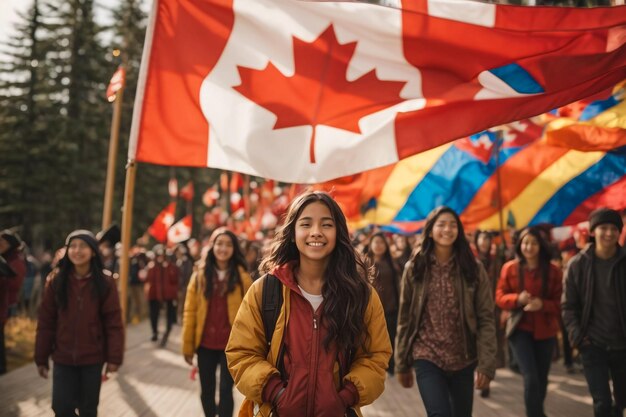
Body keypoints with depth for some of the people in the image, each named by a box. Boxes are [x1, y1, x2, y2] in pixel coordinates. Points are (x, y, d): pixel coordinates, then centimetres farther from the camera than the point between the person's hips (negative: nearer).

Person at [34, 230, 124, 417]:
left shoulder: (105, 282, -7)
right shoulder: (56, 280, -3)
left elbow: (114, 323, -7)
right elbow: (46, 322, 0)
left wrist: (114, 357, -10)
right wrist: (41, 357, 1)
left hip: (93, 358, -1)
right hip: (63, 358, 1)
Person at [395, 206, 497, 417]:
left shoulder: (473, 269, -1)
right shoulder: (414, 268, -1)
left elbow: (486, 319, -4)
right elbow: (405, 319, 3)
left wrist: (487, 363, -12)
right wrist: (402, 364, 3)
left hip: (464, 360, 2)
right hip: (427, 358, -1)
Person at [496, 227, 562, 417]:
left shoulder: (553, 270, -3)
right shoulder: (509, 268, -3)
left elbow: (560, 302, -1)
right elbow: (500, 297, 0)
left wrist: (542, 304, -21)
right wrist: (517, 299, -20)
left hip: (545, 330, 2)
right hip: (520, 328, -2)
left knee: (541, 378, 15)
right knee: (530, 378, -14)